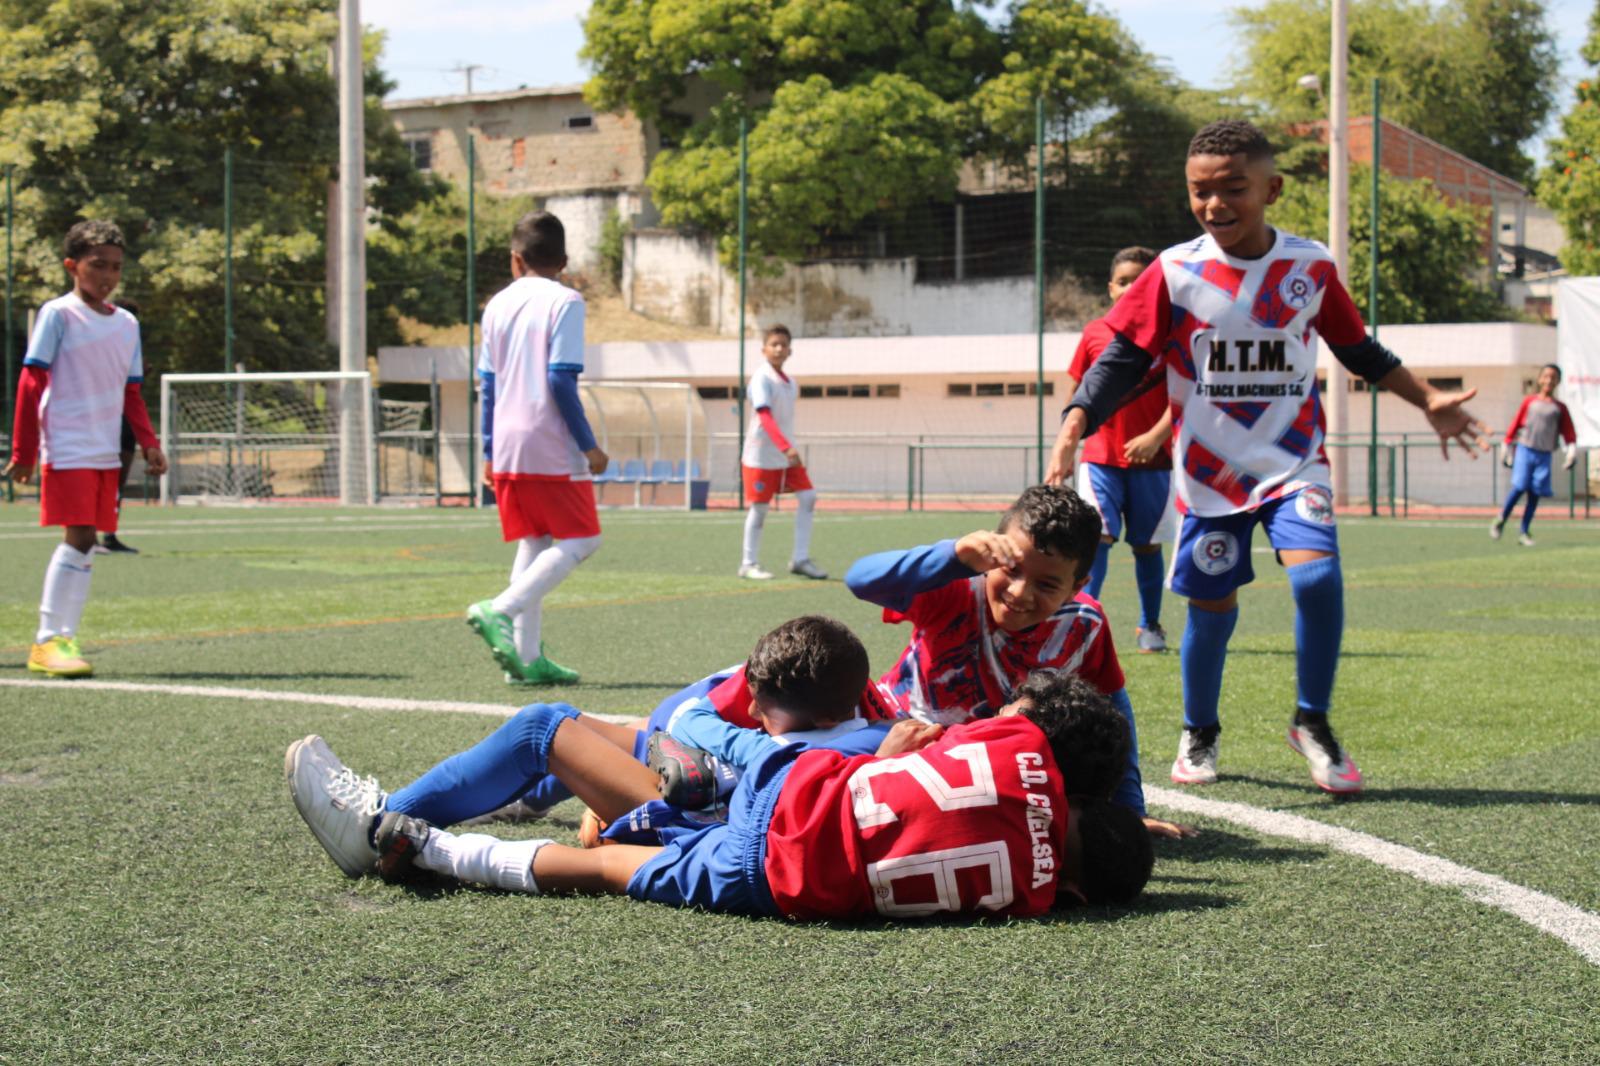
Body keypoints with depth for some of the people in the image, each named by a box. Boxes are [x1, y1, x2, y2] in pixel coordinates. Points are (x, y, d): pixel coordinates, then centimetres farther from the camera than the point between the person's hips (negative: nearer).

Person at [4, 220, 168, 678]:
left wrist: (149, 443, 7)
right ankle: (49, 640, -9)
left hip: (106, 452, 6)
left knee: (84, 544, 5)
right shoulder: (58, 314, -3)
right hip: (67, 450, -6)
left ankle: (63, 638, 10)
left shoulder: (127, 323, 14)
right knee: (78, 536, -14)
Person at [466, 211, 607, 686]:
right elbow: (562, 380, -14)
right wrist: (589, 446, -9)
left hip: (507, 449, 7)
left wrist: (489, 452, 20)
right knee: (580, 540, 0)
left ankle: (526, 657, 6)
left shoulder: (498, 304, 11)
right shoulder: (564, 302, -7)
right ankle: (500, 610, -18)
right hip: (553, 449, -6)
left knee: (533, 544, 12)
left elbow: (488, 385, 13)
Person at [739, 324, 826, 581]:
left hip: (787, 454, 7)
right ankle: (748, 564, 11)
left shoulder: (789, 382, 11)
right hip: (762, 455, -7)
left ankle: (800, 559, 4)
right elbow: (765, 416, -27)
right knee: (760, 508, -1)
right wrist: (786, 448, -38)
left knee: (808, 497, -1)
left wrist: (790, 448, 15)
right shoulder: (761, 378, -15)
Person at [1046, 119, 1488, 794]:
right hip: (1210, 472, 0)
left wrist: (1429, 401, 12)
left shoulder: (1311, 266, -1)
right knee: (1212, 604, 6)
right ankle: (1199, 733, 31)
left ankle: (1312, 723, 0)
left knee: (1316, 574, -20)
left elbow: (1359, 351, 13)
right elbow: (1122, 361, -5)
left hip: (1293, 461, 0)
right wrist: (1072, 430, -18)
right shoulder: (1174, 273, -7)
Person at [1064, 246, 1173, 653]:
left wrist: (1156, 436, -21)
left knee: (1147, 544, 10)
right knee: (1097, 535, -15)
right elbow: (1075, 391, 12)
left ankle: (1150, 627, 25)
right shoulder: (1094, 334, 4)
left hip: (1151, 458, 0)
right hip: (1101, 456, 0)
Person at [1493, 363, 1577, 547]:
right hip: (1525, 449, -1)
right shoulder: (1529, 401, 6)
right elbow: (1514, 426, 9)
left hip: (1544, 455, 2)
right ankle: (1501, 520, 5)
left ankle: (1524, 533, 7)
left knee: (1535, 494, 0)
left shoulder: (1560, 408, 8)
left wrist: (1572, 454, -6)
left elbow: (1569, 434, 6)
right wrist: (1508, 449, 8)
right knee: (1519, 487, -13)